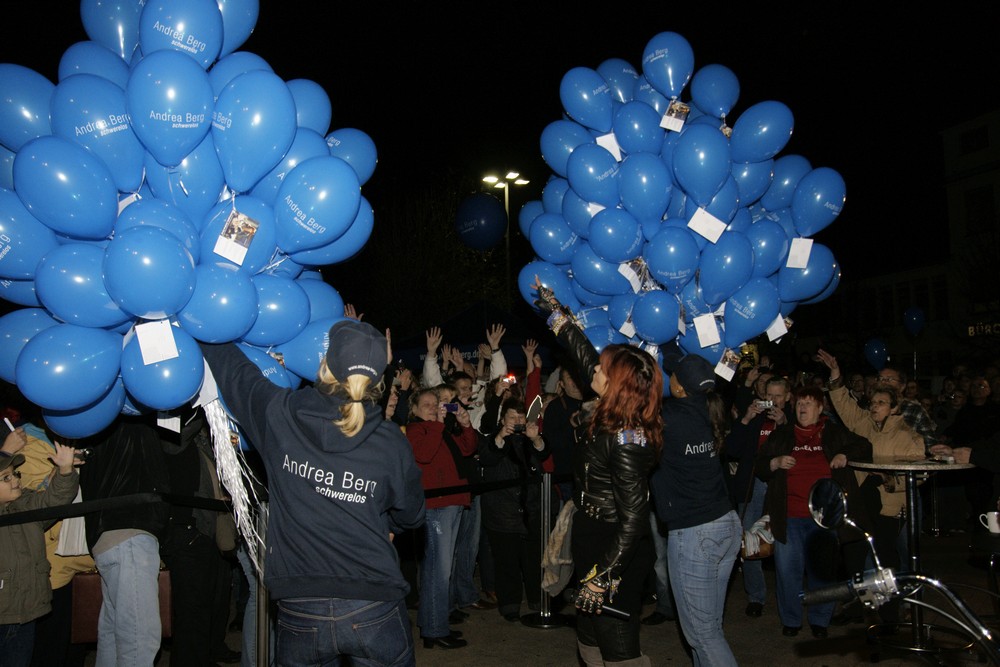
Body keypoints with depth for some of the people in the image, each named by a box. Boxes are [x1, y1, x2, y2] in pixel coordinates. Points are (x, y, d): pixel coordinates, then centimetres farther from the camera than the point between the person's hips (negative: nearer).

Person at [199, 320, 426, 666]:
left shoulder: (278, 415, -9)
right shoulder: (390, 442, -9)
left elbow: (232, 367, 11)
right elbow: (411, 515, 8)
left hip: (300, 612, 1)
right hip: (375, 611, 0)